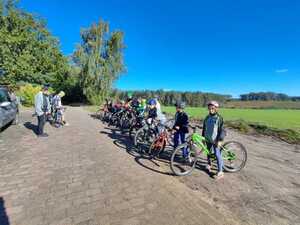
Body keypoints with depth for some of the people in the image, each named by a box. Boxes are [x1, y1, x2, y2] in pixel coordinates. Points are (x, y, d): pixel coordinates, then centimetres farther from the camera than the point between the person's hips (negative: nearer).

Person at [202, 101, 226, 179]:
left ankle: (220, 172, 6)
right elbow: (204, 128, 13)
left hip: (215, 140, -5)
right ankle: (209, 164, 39)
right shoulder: (207, 117, 5)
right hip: (208, 139, 6)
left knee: (217, 155, -4)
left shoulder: (219, 118, -10)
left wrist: (220, 140, -17)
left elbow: (222, 130, -12)